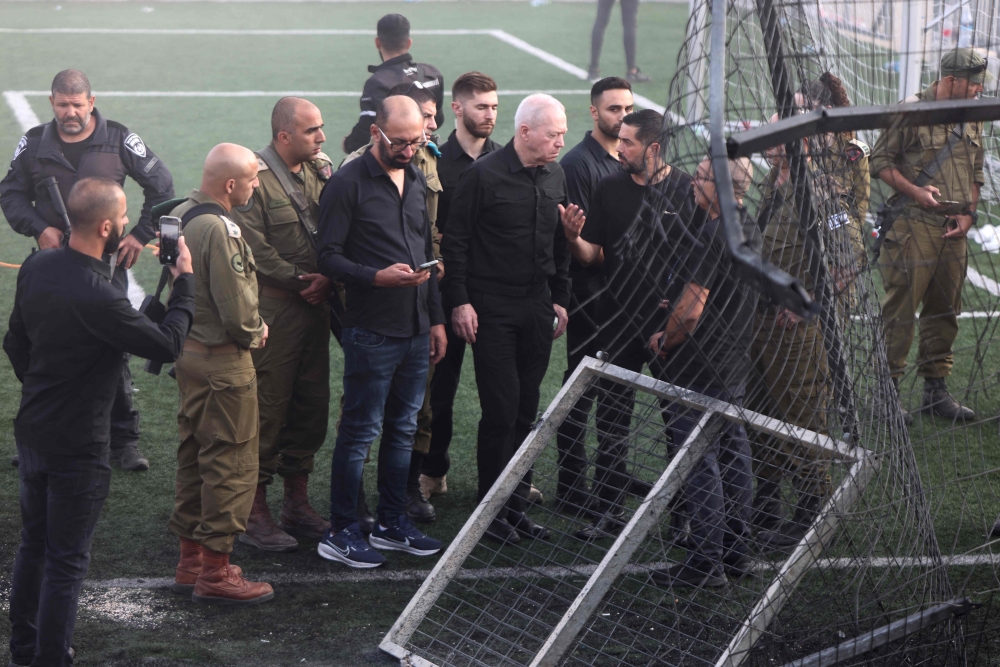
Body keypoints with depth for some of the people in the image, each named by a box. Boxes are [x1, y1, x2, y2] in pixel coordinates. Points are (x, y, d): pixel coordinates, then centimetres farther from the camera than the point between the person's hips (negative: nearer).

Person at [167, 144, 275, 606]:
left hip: (188, 351, 10)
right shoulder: (219, 230, -24)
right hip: (223, 360, -10)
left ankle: (191, 559, 27)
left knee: (194, 456, 17)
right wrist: (255, 332, -3)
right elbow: (237, 309, -24)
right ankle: (216, 573, 5)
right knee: (231, 463, -1)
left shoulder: (178, 216, 5)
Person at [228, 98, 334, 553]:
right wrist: (299, 279, -12)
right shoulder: (254, 177, -11)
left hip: (315, 305, 7)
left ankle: (298, 502, 24)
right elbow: (254, 247, -16)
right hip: (271, 306, -7)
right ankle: (254, 512, 6)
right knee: (267, 407, -3)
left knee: (312, 403, 12)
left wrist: (327, 277, -5)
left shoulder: (321, 170, 11)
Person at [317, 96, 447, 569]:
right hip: (371, 330, -7)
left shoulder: (416, 180, 14)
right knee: (361, 431, -3)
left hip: (416, 330, 7)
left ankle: (392, 524, 23)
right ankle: (340, 533, 6)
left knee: (403, 428, 13)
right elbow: (330, 258, -11)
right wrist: (378, 276, -25)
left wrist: (436, 318, 18)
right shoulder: (347, 183, -8)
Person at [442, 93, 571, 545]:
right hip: (492, 309, -6)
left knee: (526, 410, 8)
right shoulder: (483, 175, -10)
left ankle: (516, 506, 16)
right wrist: (460, 301, -11)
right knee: (502, 409, -7)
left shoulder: (555, 177, 10)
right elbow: (455, 242, -7)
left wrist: (560, 299, 16)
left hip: (537, 308, 6)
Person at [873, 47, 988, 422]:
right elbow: (880, 161, -5)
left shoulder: (972, 119, 14)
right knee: (900, 310, -7)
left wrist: (968, 215, 6)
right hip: (913, 228, -7)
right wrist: (914, 191, -16)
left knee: (944, 312, 10)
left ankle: (936, 390, 18)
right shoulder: (912, 111, -7)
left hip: (953, 232, 7)